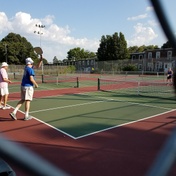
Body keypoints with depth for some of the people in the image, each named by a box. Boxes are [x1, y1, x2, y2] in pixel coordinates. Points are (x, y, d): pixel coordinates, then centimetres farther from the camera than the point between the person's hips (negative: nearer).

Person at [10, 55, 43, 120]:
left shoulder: (26, 68, 13)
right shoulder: (30, 69, -14)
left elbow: (38, 66, 20)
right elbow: (31, 79, -21)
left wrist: (41, 60, 12)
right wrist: (36, 84, -7)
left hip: (23, 86, 9)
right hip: (28, 87, -9)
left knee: (22, 100, 14)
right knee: (27, 100, -1)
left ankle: (14, 112, 6)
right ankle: (26, 116, 6)